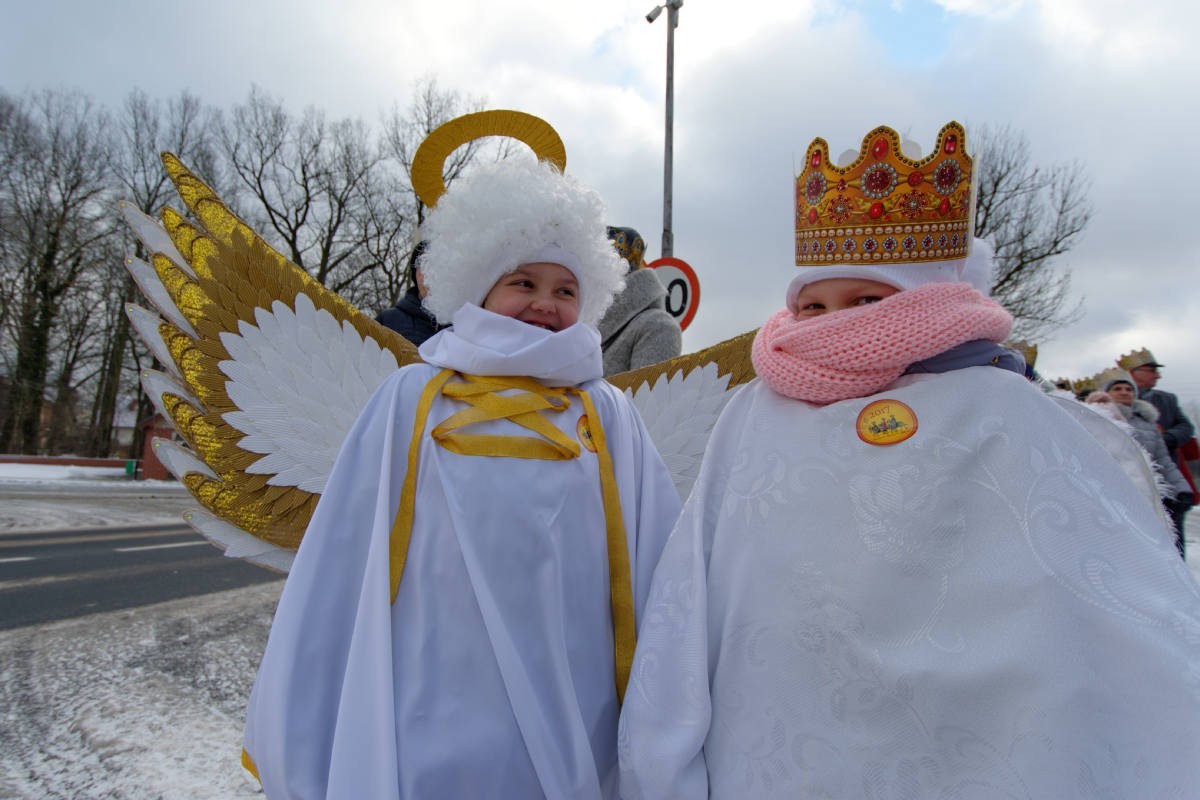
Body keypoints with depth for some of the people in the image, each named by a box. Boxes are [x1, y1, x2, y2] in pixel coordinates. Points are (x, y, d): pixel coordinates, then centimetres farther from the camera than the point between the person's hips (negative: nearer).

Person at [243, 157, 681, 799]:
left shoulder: (608, 417, 1)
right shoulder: (412, 400, -1)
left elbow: (656, 569, 2)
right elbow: (342, 568, 2)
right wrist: (299, 742, 4)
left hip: (570, 735, 1)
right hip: (428, 736, 0)